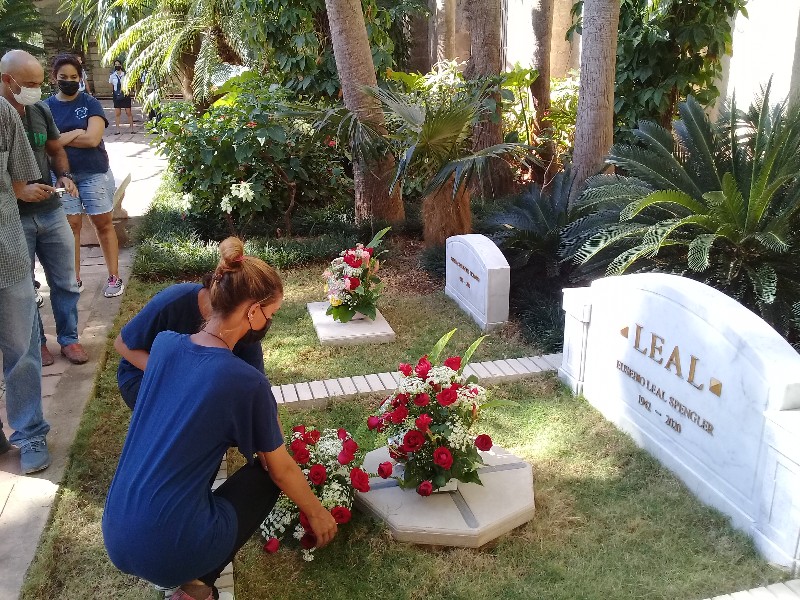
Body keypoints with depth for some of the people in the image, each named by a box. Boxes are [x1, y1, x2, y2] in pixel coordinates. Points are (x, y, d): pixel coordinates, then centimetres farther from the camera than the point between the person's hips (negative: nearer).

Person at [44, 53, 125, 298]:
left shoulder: (90, 103, -2)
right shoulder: (46, 106, 4)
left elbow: (93, 138, -15)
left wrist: (61, 138, -8)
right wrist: (76, 134, -13)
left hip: (94, 173, -2)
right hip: (61, 175, 2)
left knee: (103, 223, 2)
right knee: (70, 225, 6)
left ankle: (114, 277, 11)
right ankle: (74, 279, 16)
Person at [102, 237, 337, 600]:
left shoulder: (164, 344, 0)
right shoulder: (247, 383, -16)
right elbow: (282, 469, -2)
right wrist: (317, 513, 18)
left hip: (115, 537, 6)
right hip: (170, 550, -6)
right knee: (266, 473, 15)